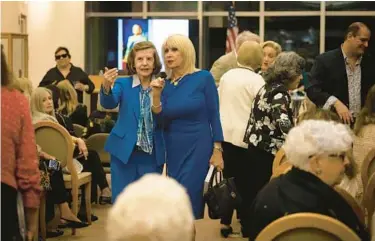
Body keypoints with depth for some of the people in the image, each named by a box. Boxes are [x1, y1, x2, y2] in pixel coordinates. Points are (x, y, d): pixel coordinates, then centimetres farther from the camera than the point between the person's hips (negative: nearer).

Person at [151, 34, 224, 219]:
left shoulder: (203, 78, -6)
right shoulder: (165, 84, 3)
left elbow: (214, 116, -5)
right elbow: (160, 124, 0)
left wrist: (217, 150, -8)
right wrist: (156, 95, -11)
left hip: (197, 147, -5)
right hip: (173, 150, 5)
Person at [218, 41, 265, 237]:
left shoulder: (226, 76, 9)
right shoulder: (256, 79, -10)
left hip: (225, 133, 6)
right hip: (245, 136, -6)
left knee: (229, 178, 10)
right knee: (244, 180, 3)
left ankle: (226, 222, 12)